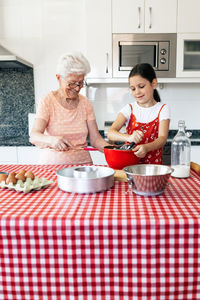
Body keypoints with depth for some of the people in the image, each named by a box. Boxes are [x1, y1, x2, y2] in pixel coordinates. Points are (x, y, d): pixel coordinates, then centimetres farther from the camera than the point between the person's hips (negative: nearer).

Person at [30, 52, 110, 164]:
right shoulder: (48, 101, -4)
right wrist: (52, 140, -35)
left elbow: (95, 139, 3)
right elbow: (34, 136, -14)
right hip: (52, 163, -2)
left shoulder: (85, 103, 6)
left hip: (82, 162, 3)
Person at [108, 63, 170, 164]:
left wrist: (146, 147, -30)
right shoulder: (129, 108, 5)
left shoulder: (162, 109, 3)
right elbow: (111, 133, -8)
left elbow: (162, 138, -9)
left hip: (153, 164, 0)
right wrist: (129, 137, -28)